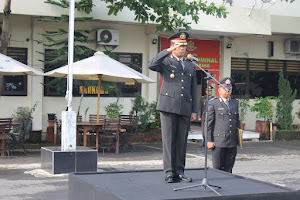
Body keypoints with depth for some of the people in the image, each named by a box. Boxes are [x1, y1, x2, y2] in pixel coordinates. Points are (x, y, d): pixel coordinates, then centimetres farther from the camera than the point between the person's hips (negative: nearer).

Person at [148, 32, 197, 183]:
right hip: (168, 106, -4)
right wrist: (167, 51, -17)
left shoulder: (190, 66, 19)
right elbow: (151, 65, -18)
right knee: (168, 140, -4)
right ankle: (169, 172, -1)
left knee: (182, 141, 5)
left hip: (185, 108, 4)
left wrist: (194, 111, 11)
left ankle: (179, 172, 11)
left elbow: (193, 90, 18)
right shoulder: (165, 61, 6)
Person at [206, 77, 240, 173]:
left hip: (232, 143, 4)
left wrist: (239, 137, 15)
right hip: (218, 142, -4)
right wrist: (209, 140, -8)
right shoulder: (213, 103, 1)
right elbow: (208, 123, -2)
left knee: (228, 169, 6)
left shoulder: (235, 103, 16)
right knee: (218, 169, -3)